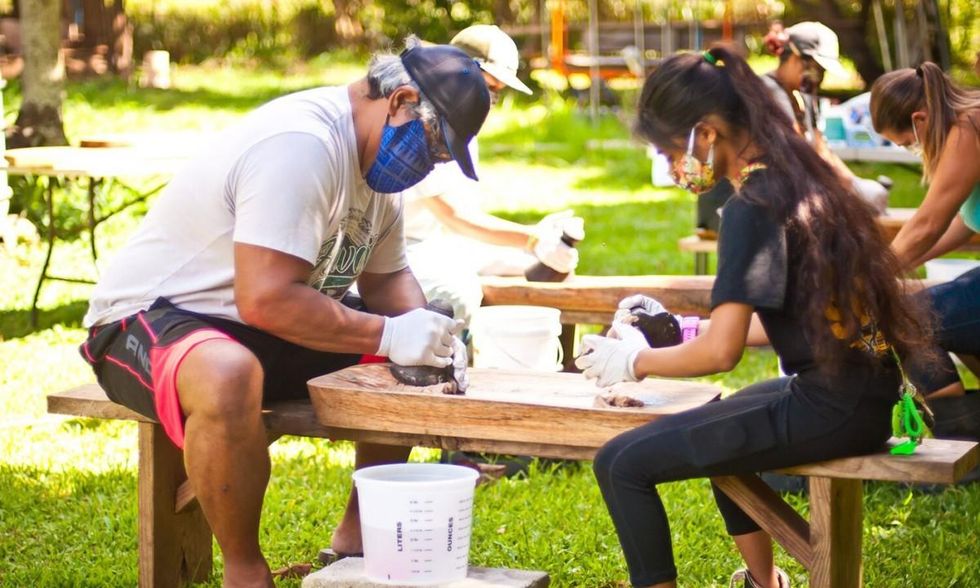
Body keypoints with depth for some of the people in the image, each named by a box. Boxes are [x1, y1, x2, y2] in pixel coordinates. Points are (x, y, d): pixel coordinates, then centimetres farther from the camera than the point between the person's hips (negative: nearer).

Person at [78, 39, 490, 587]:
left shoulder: (376, 153, 5)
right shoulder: (302, 144, -26)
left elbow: (387, 277, 14)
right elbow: (265, 300, -32)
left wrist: (425, 331, -7)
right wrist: (389, 337, -28)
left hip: (274, 334, 10)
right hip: (152, 317, -10)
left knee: (412, 362, 4)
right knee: (229, 378, -42)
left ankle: (358, 534, 13)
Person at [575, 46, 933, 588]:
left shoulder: (752, 207, -16)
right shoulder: (799, 177, 11)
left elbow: (721, 352, -21)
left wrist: (635, 361, -4)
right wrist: (678, 330, 20)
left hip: (831, 411, -10)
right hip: (869, 394, 10)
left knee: (620, 463, -10)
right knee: (716, 424, 37)